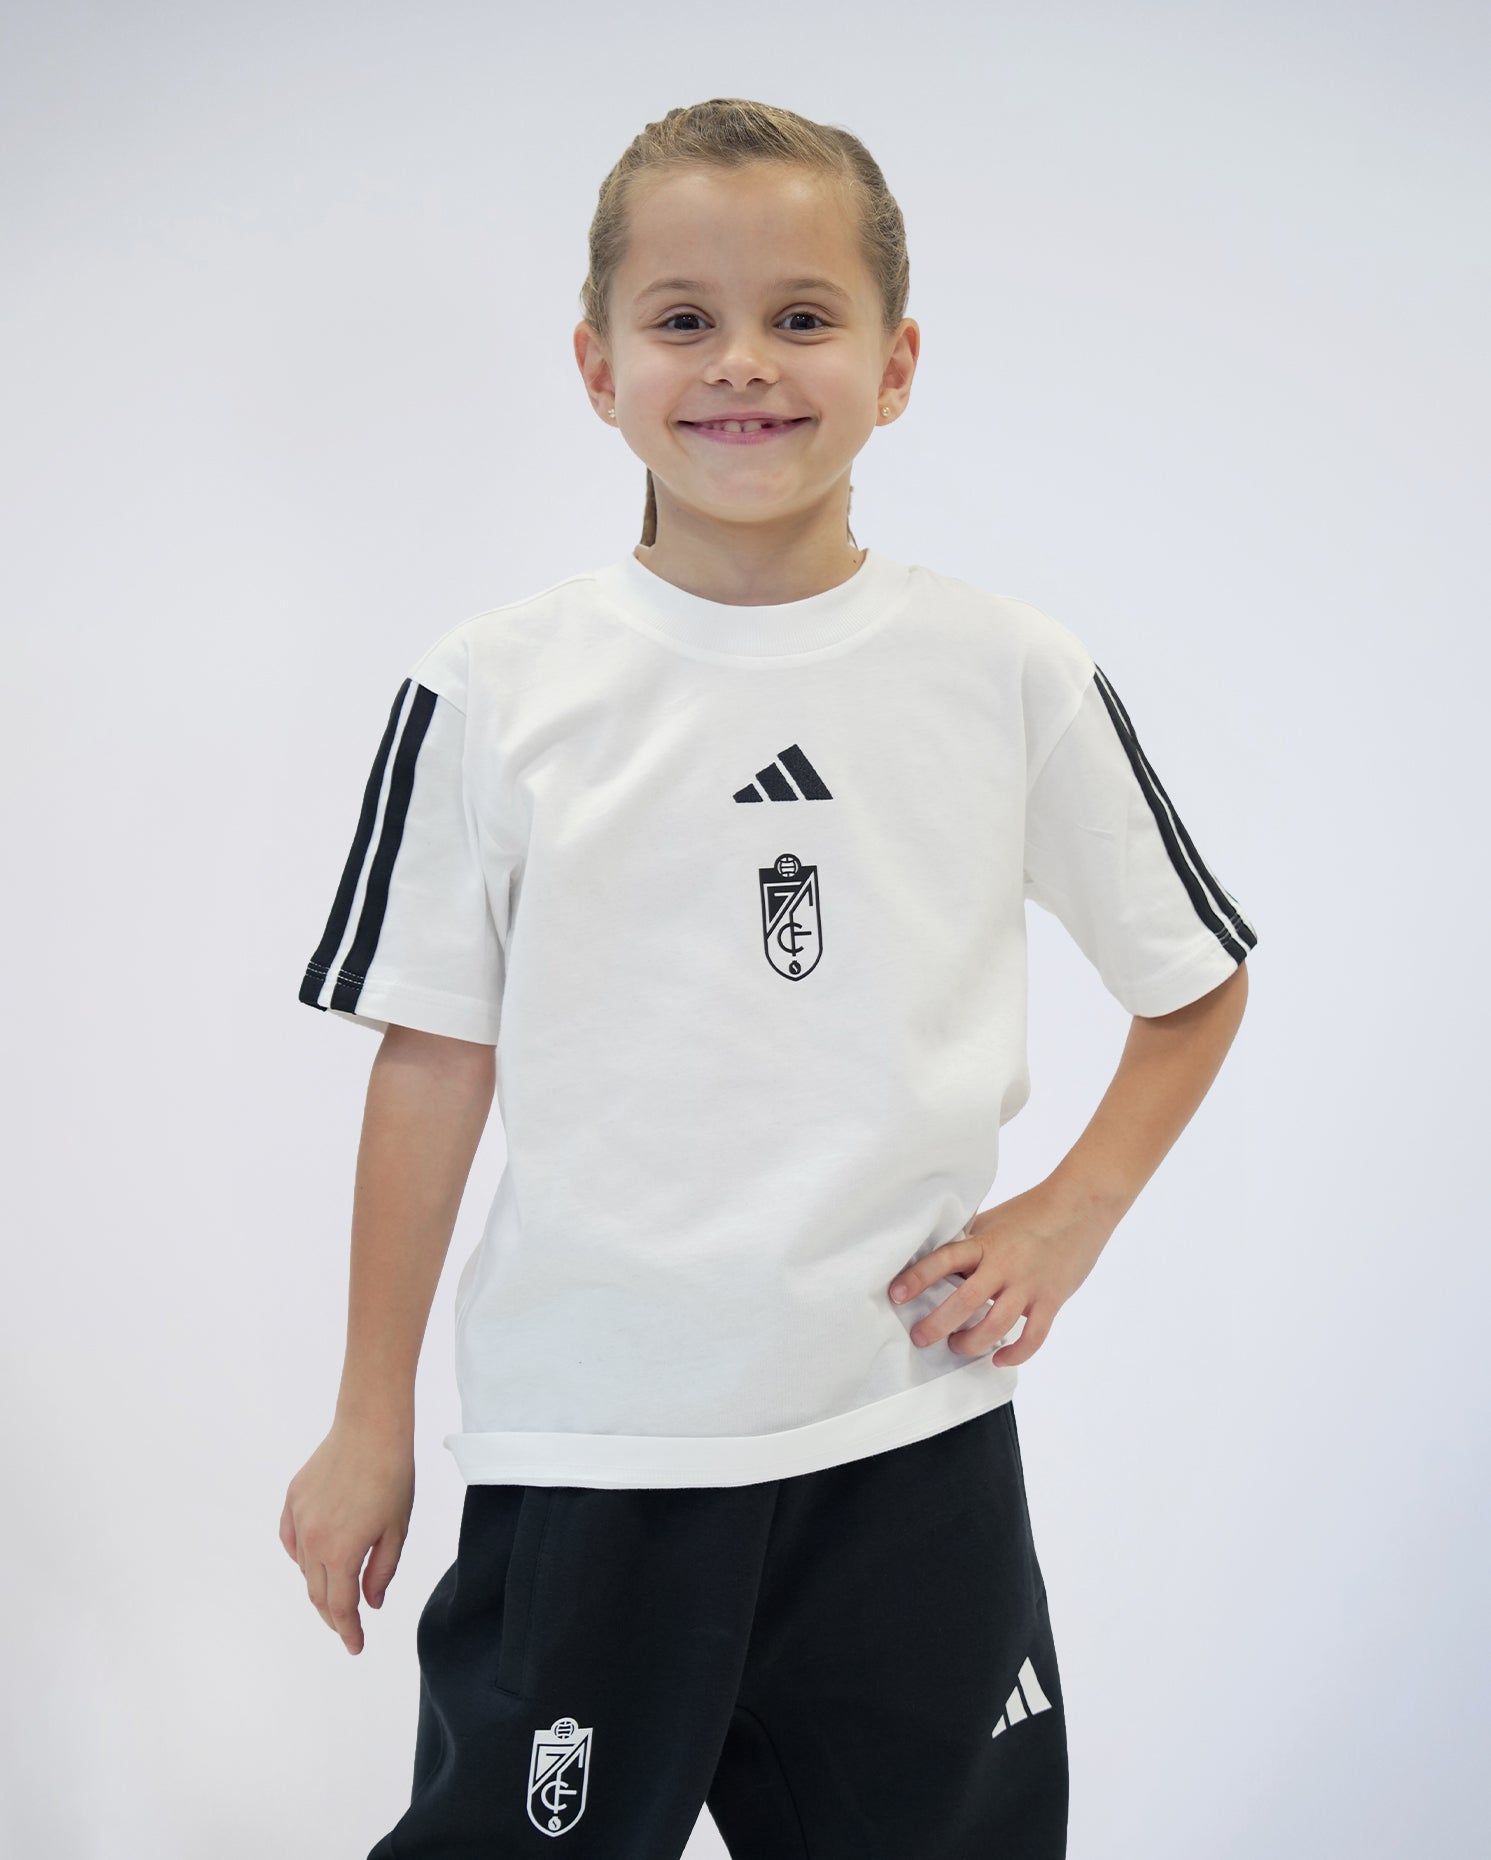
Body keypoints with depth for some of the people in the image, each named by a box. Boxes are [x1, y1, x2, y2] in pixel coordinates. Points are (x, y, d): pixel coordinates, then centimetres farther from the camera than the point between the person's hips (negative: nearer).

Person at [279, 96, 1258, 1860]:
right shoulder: (493, 693, -3)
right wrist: (370, 1425, 5)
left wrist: (1068, 1219, -2)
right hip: (579, 1454, -1)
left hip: (914, 1444, 1)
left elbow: (1195, 984, 11)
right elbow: (432, 1061, 2)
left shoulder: (1011, 676, -1)